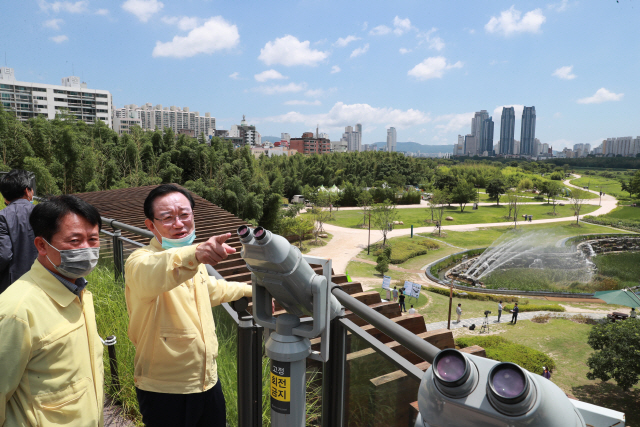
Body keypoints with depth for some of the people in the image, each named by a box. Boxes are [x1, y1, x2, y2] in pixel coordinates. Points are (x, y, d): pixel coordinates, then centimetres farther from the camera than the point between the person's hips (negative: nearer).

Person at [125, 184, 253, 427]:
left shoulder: (196, 260, 5)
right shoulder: (140, 261, -19)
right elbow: (152, 274, -44)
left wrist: (249, 289, 36)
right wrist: (194, 255, -62)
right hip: (165, 391, -6)